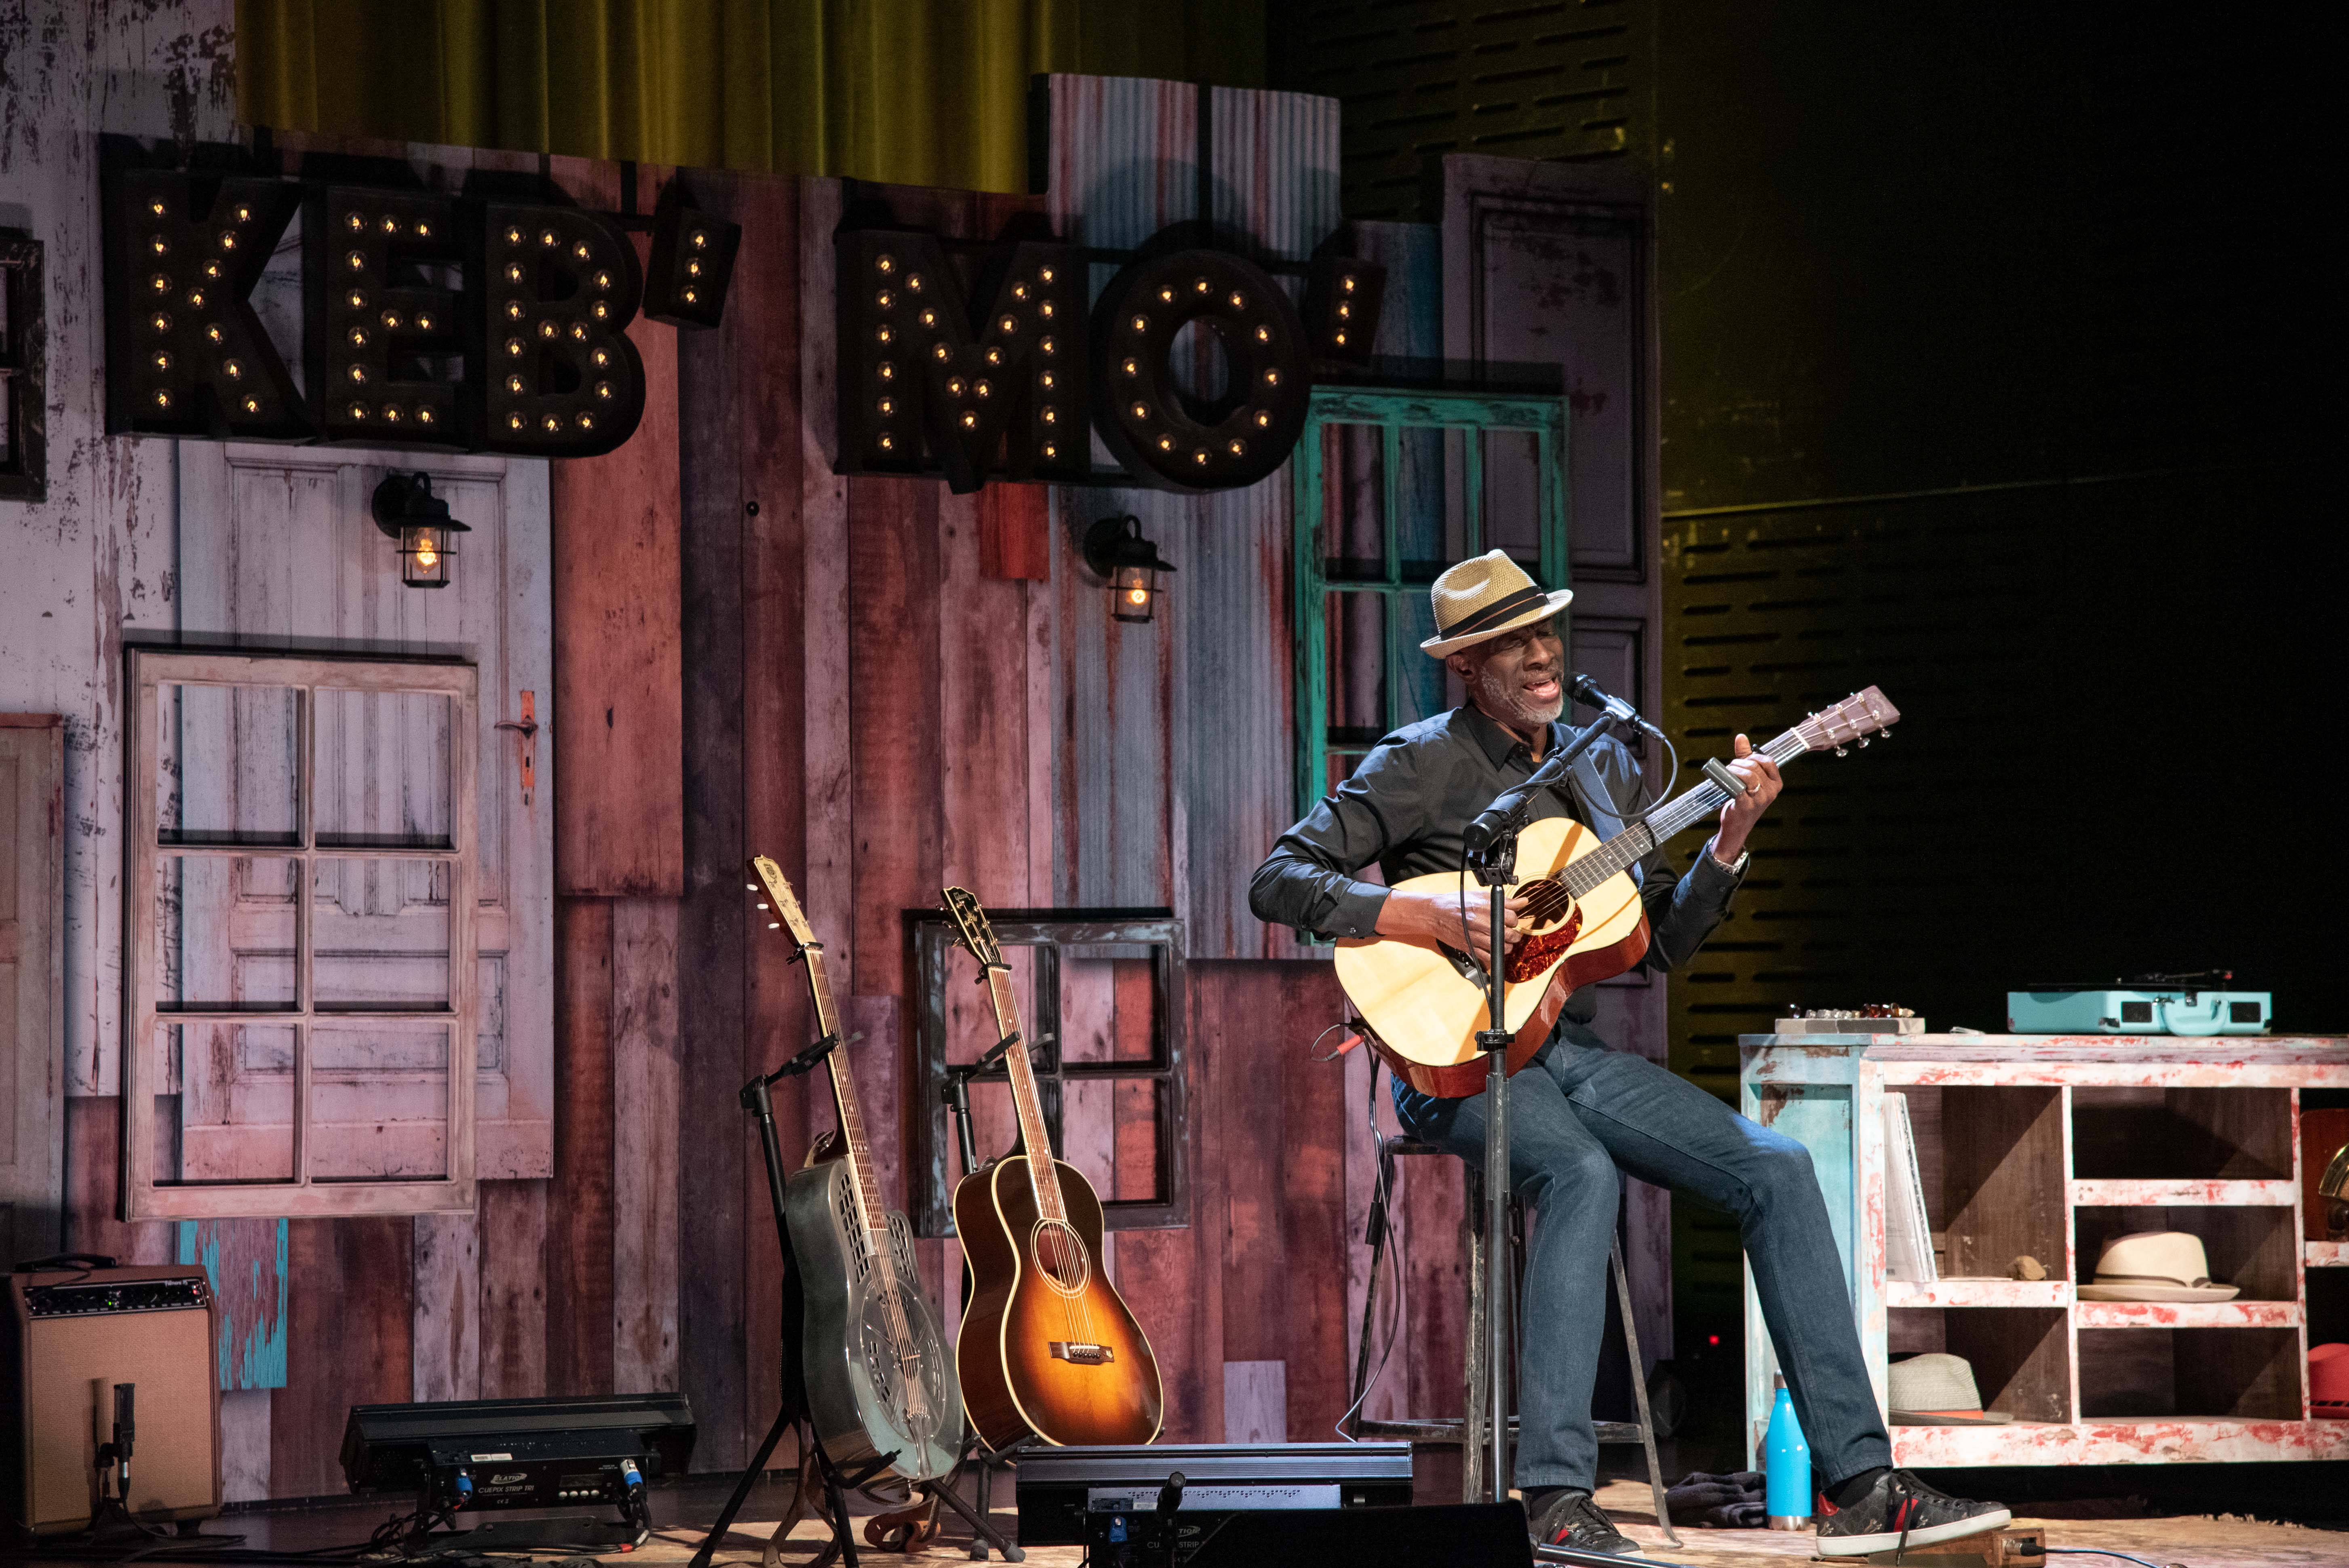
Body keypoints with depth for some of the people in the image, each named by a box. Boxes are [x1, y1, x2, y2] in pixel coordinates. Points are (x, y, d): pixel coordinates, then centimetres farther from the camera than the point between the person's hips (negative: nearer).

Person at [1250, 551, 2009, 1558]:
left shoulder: (1604, 767, 15)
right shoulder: (1423, 766, -4)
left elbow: (1662, 945, 13)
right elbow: (1279, 881, -11)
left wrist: (1729, 842, -3)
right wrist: (1433, 919, -21)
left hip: (1572, 1052, 6)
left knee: (1777, 1167, -11)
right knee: (1583, 1173, -37)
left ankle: (1856, 1485, -12)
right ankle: (1556, 1499, -36)